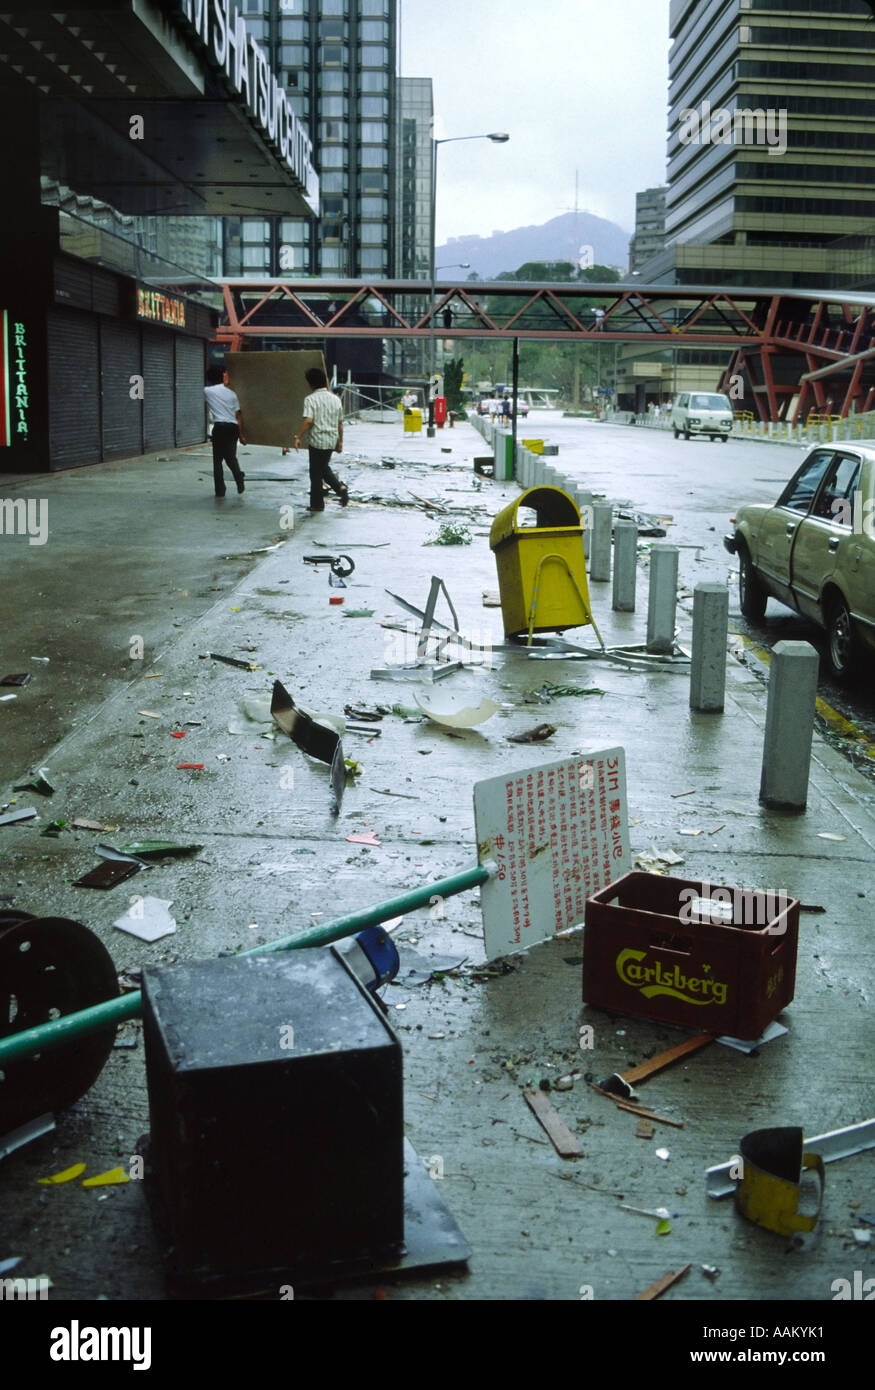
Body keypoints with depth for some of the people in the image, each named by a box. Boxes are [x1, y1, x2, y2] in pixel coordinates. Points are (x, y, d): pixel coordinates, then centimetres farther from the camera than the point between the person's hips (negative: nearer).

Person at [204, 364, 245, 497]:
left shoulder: (208, 391, 1)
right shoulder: (231, 393, 10)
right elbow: (238, 416, 8)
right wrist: (241, 435, 12)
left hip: (220, 427, -3)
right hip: (233, 427, 3)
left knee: (218, 460, 6)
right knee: (231, 457, 21)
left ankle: (220, 490, 5)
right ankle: (240, 483, 12)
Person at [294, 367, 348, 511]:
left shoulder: (310, 399, -12)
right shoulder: (335, 399, 6)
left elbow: (308, 420, -23)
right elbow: (340, 423, 9)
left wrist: (298, 437, -16)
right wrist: (340, 441, 18)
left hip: (317, 440, -6)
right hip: (332, 441, 6)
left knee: (316, 473, 5)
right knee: (324, 468, 23)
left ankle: (317, 504, 12)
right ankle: (340, 487, 3)